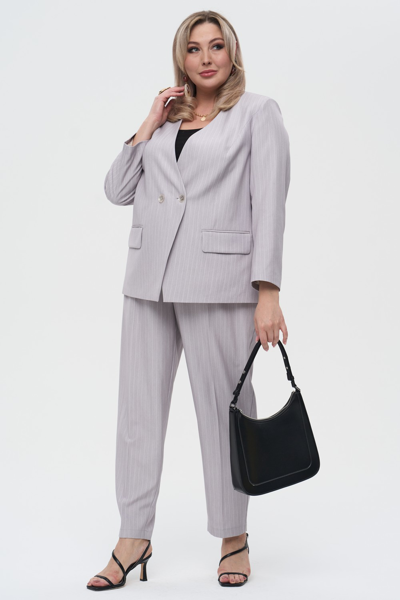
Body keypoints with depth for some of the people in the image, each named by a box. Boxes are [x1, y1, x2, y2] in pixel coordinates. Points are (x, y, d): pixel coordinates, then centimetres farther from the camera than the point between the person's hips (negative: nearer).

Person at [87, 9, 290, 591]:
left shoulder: (258, 112, 3)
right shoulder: (165, 117, 17)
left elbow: (269, 205, -6)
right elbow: (117, 190, 12)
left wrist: (268, 292, -13)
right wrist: (149, 126, 3)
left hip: (218, 280, -5)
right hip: (150, 278, 5)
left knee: (224, 406, 2)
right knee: (138, 405, 5)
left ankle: (234, 538, 18)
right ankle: (134, 538, 15)